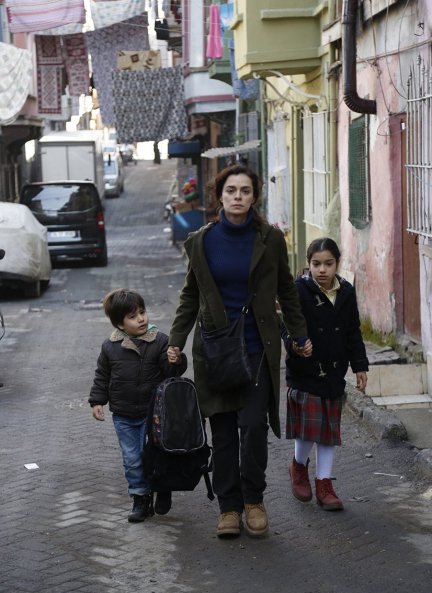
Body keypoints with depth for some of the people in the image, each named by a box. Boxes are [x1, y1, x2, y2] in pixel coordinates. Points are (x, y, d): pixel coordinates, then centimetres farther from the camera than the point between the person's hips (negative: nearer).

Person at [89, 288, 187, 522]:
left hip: (152, 413, -2)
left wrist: (175, 362, -30)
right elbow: (102, 376, 9)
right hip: (123, 416, 2)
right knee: (132, 459, 7)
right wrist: (97, 401, 4)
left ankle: (163, 490, 26)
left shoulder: (159, 341, -9)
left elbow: (171, 372, -9)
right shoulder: (110, 347, -2)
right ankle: (141, 499, 19)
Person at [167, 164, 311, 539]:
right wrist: (177, 340, 6)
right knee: (223, 431, 4)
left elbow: (286, 291, 11)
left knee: (253, 425, -8)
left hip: (258, 347, -1)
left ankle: (254, 500, 11)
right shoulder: (201, 241, 2)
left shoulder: (270, 239, 0)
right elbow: (191, 295, 11)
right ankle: (229, 506, 16)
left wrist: (300, 335, 11)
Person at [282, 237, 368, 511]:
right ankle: (299, 466, 25)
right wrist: (293, 342, -34)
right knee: (308, 428, -5)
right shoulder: (300, 290, -10)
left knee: (330, 429, 8)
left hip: (334, 373, 4)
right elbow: (288, 325, -13)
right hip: (305, 372, -4)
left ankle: (324, 485, 18)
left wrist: (360, 366, 9)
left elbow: (354, 333, 11)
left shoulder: (346, 292, 4)